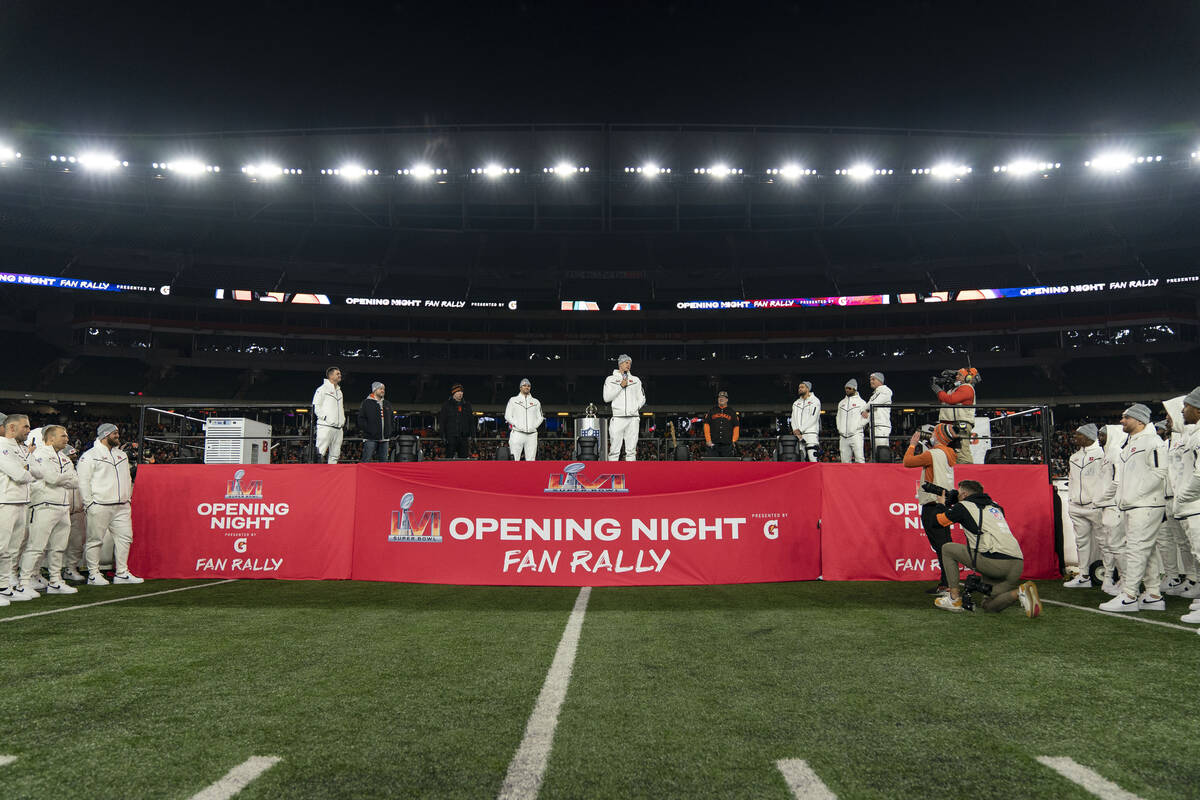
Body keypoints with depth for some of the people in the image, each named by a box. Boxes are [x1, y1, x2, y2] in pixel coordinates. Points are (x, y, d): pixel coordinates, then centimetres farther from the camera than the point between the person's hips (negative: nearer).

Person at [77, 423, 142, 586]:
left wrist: (128, 498, 16)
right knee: (95, 540, -1)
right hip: (99, 507, -6)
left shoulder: (122, 455, 19)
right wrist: (89, 504, -12)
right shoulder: (90, 455, -3)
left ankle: (122, 573, 10)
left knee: (125, 537, 4)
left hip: (122, 507, 7)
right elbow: (83, 482, -7)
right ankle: (93, 574, 8)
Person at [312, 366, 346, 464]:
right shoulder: (323, 389, -1)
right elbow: (316, 407, -5)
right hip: (325, 426, -7)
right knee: (319, 453, -12)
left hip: (338, 428, 7)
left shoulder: (339, 391, 22)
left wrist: (343, 421, 16)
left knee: (335, 455, 6)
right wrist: (324, 417, -13)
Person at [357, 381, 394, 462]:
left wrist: (391, 430, 11)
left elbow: (392, 419, 25)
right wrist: (367, 430, -11)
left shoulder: (387, 404, 19)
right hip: (370, 438, -5)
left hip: (385, 439, 5)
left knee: (384, 460, 6)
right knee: (367, 460, -9)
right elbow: (361, 419, -3)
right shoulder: (367, 402, 2)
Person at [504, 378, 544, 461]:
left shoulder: (535, 402, 18)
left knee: (531, 459, -1)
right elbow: (507, 416, 5)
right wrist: (517, 425, -7)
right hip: (517, 434, -2)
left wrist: (533, 426, 0)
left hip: (532, 435, 3)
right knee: (514, 460, -9)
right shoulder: (513, 400, 11)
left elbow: (540, 417, 16)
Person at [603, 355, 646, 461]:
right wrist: (620, 386, -7)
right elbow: (607, 398, -1)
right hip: (618, 418, -3)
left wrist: (635, 408, 3)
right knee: (614, 449, -7)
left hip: (633, 419, 3)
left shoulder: (636, 380, 17)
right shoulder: (611, 379, 9)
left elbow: (642, 398, 19)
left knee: (631, 450, 1)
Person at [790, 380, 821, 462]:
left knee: (812, 457, -15)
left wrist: (800, 430, -12)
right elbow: (793, 419, 11)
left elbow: (812, 418, -8)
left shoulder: (815, 401, 2)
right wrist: (796, 431, -7)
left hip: (811, 433, -5)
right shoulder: (796, 403, 20)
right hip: (798, 435, 5)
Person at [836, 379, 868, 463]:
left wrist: (857, 427, -9)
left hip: (856, 435, -5)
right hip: (843, 436, 5)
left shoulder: (861, 402, 3)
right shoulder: (841, 402, 18)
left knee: (859, 459, -15)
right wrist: (839, 429, 11)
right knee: (845, 461, 2)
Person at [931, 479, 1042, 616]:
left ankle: (955, 598, 10)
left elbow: (939, 520, 18)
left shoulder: (964, 505, 7)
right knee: (989, 606, 21)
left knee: (947, 549, 15)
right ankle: (1020, 592, -6)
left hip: (996, 562, -7)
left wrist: (943, 503, 38)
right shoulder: (994, 505, 26)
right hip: (1018, 565, 7)